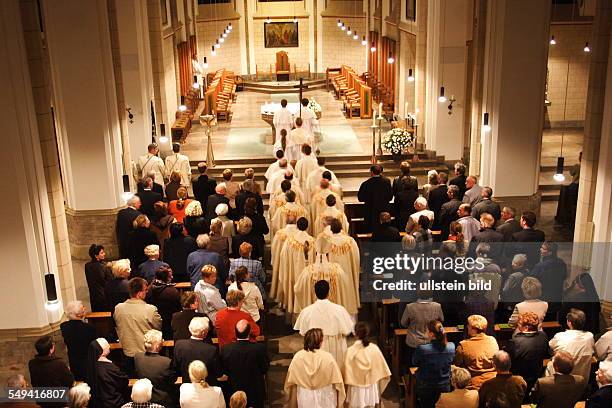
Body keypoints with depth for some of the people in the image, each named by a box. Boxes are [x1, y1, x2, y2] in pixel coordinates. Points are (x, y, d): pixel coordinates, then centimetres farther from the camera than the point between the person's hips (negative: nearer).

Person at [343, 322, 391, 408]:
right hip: (371, 387, 3)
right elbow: (382, 367, -2)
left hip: (357, 389, -2)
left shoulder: (350, 351, -17)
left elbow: (346, 372, -12)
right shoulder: (374, 348, -10)